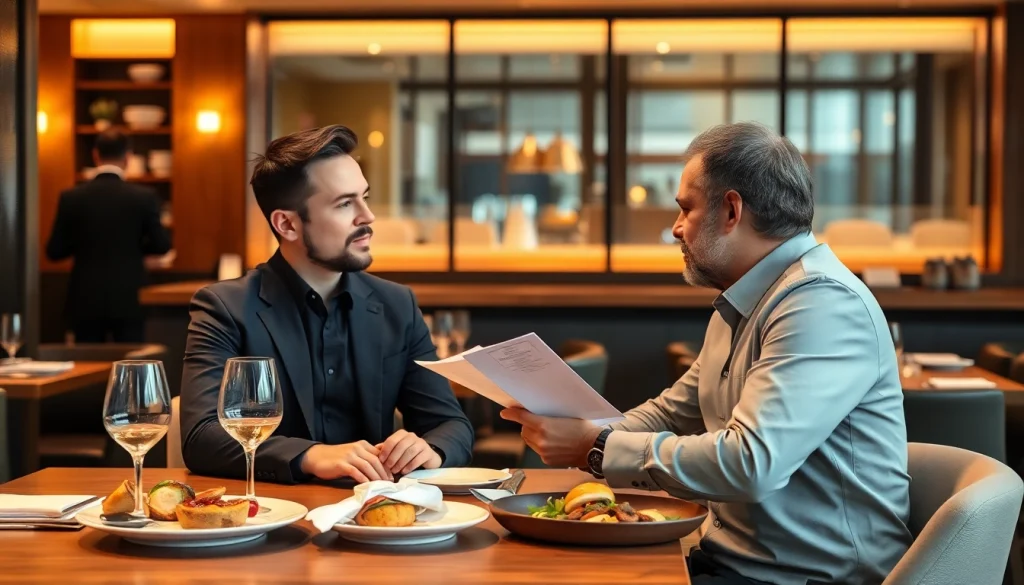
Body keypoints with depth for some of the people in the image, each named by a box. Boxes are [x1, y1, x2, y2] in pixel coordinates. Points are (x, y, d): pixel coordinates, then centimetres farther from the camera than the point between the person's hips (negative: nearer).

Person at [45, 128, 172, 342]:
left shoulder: (71, 197, -5)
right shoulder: (145, 196, -9)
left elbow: (54, 251, 0)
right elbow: (162, 244, -1)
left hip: (86, 300, 1)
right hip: (128, 299, -1)